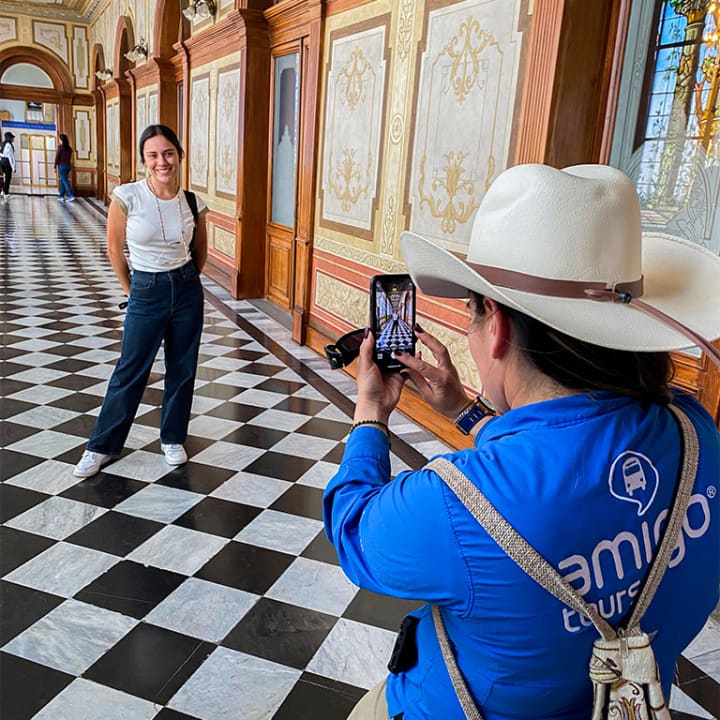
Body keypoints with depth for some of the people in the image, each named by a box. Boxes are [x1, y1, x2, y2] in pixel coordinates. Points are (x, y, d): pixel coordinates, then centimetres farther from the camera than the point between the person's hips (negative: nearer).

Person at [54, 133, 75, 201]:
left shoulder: (60, 147, -12)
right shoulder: (69, 148, 7)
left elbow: (57, 157, -11)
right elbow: (69, 158, 9)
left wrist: (55, 167, -5)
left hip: (62, 166, -7)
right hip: (68, 165, 7)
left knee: (65, 181, -6)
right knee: (62, 180, 15)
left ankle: (71, 196, -16)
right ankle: (61, 196, 17)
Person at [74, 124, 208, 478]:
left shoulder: (193, 203, -5)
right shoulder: (127, 196, -14)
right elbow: (114, 249, -1)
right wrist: (131, 290, 7)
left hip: (187, 290, 3)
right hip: (146, 293, -3)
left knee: (182, 370, 11)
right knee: (130, 371, 5)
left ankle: (172, 438, 30)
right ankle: (102, 445, 21)